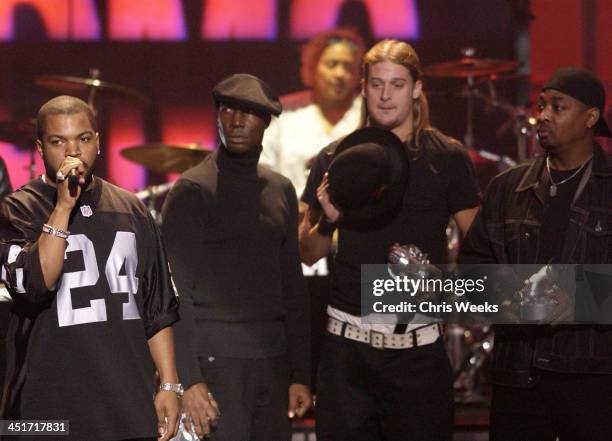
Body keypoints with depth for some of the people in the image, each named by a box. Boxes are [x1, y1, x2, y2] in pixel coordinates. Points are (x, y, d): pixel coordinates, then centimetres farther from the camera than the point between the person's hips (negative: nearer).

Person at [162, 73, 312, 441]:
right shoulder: (191, 191, -4)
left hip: (272, 363, 5)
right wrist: (188, 380, -16)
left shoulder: (280, 191, 13)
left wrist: (300, 374, 11)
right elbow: (175, 292, -9)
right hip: (215, 363, -5)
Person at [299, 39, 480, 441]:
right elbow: (308, 254, 13)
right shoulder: (336, 159, 7)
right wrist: (328, 221, -7)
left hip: (418, 347, -2)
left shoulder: (447, 158, 1)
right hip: (347, 345, 2)